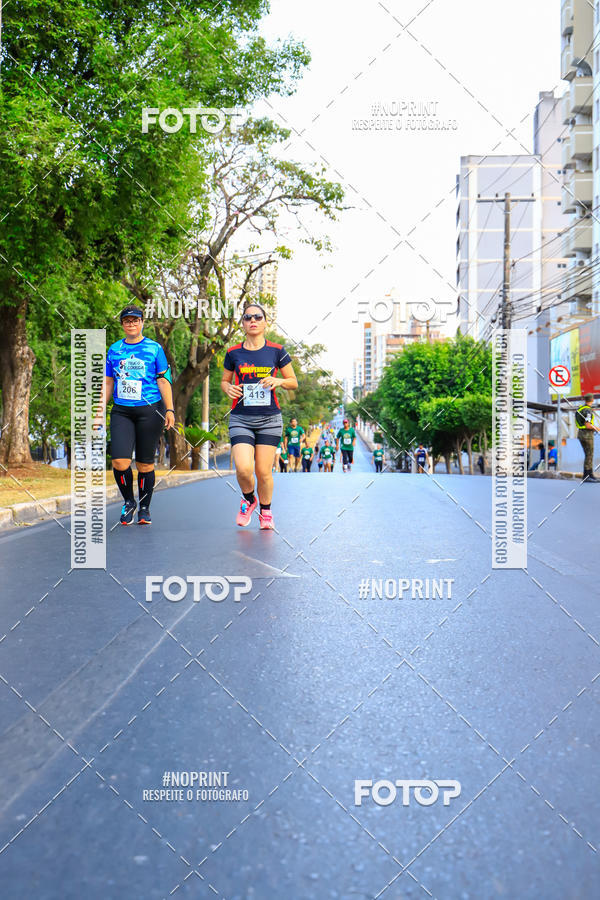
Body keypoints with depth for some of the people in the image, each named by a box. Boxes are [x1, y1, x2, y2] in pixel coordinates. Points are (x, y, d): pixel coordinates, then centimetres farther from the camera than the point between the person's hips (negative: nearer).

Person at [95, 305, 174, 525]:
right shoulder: (114, 349, 12)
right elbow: (108, 383, 17)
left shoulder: (154, 348, 4)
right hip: (121, 411, 2)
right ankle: (128, 502, 13)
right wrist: (100, 411, 12)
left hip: (150, 410, -2)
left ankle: (144, 508, 20)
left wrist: (169, 410, -3)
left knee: (145, 464, 2)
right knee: (120, 461, -11)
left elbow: (164, 381, 4)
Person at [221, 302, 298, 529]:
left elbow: (294, 383, 9)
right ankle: (249, 500, 18)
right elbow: (224, 381, 17)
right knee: (243, 468, -15)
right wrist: (228, 388, -6)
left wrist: (278, 381, -12)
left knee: (264, 471, -2)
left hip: (269, 419, 0)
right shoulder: (233, 353, 5)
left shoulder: (277, 351, 3)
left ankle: (266, 511, 25)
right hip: (241, 418, 0)